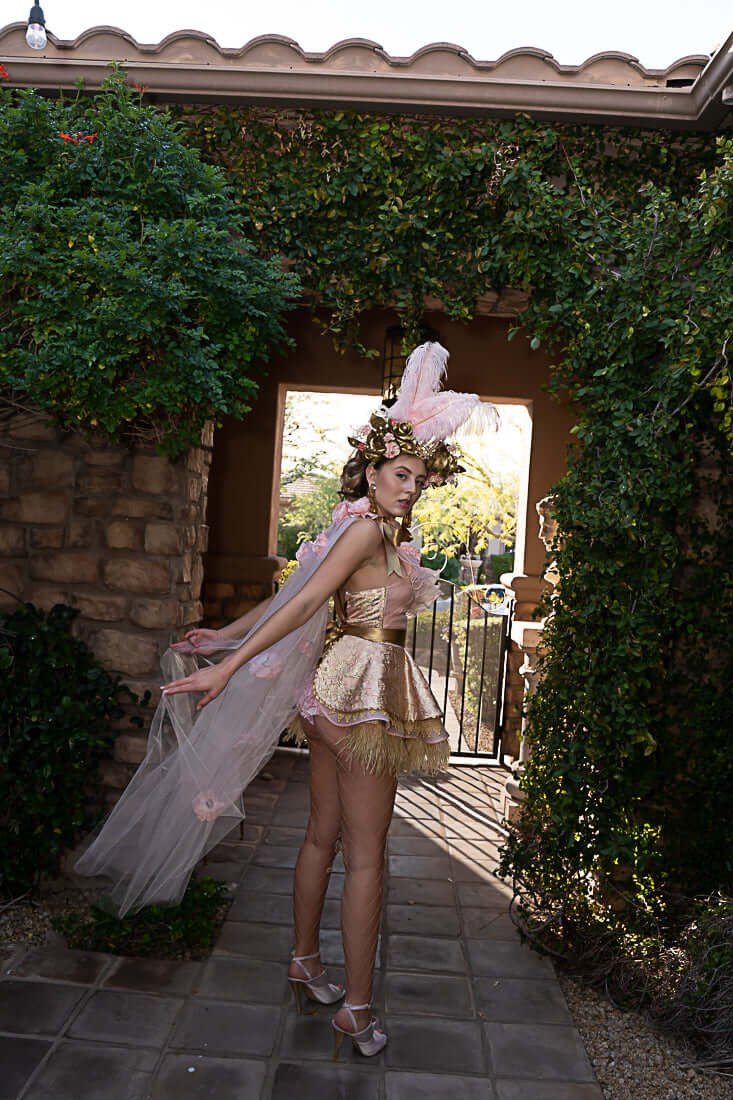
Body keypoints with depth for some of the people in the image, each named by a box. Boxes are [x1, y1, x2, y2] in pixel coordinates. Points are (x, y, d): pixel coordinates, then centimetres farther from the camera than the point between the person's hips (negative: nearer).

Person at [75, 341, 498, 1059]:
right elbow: (303, 601, -22)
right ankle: (356, 1011, 11)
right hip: (367, 686, -10)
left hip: (341, 684, 10)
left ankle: (304, 963, 33)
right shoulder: (370, 526, -15)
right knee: (366, 855, 0)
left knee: (325, 833, 18)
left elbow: (298, 593, 15)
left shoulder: (377, 529, 14)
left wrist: (229, 635, 19)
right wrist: (231, 662, -23)